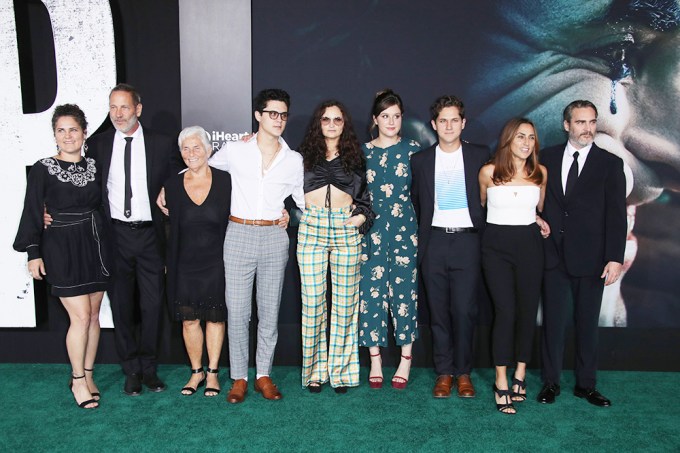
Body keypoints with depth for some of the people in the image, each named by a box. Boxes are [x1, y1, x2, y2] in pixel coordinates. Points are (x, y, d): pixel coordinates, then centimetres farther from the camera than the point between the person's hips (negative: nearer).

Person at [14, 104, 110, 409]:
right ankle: (78, 380, 10)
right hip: (62, 249, -4)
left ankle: (87, 375, 23)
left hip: (94, 246, 4)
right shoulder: (43, 169, -5)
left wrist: (104, 245, 9)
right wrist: (34, 253, -7)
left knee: (93, 315, 8)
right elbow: (32, 213, -3)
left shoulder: (95, 167, 6)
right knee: (81, 316, -7)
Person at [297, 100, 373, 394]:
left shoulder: (355, 156, 13)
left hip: (346, 230, 1)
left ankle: (341, 370, 11)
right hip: (311, 229, 0)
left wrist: (362, 216, 0)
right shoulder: (304, 154, 11)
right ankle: (315, 370, 10)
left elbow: (365, 193, 14)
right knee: (312, 301, -2)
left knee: (345, 301, 1)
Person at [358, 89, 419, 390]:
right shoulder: (362, 152, 8)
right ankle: (375, 361, 14)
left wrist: (420, 227, -1)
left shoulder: (412, 150, 4)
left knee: (404, 292, 2)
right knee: (371, 293, 1)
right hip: (371, 232, 2)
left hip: (405, 230, -1)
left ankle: (406, 360, 16)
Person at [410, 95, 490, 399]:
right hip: (434, 242, 1)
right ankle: (443, 372, 17)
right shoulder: (420, 160, 8)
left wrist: (484, 231, 5)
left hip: (466, 240, -1)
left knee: (464, 311, -2)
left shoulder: (480, 156, 6)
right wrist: (419, 238, 12)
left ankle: (463, 372, 14)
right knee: (438, 311, 6)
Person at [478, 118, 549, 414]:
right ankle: (501, 383, 2)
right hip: (496, 245, -3)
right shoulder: (489, 172, -4)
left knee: (528, 310, 6)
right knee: (505, 311, -8)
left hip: (529, 244, 3)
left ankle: (520, 374, 23)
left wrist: (539, 222, 6)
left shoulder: (540, 173, 4)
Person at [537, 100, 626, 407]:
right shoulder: (547, 158, 7)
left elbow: (616, 215, -3)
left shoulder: (610, 163, 1)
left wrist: (615, 258, -9)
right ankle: (550, 382, 20)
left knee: (587, 323, 9)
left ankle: (585, 384, 23)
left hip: (590, 258, -1)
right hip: (554, 255, 1)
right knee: (554, 321, 7)